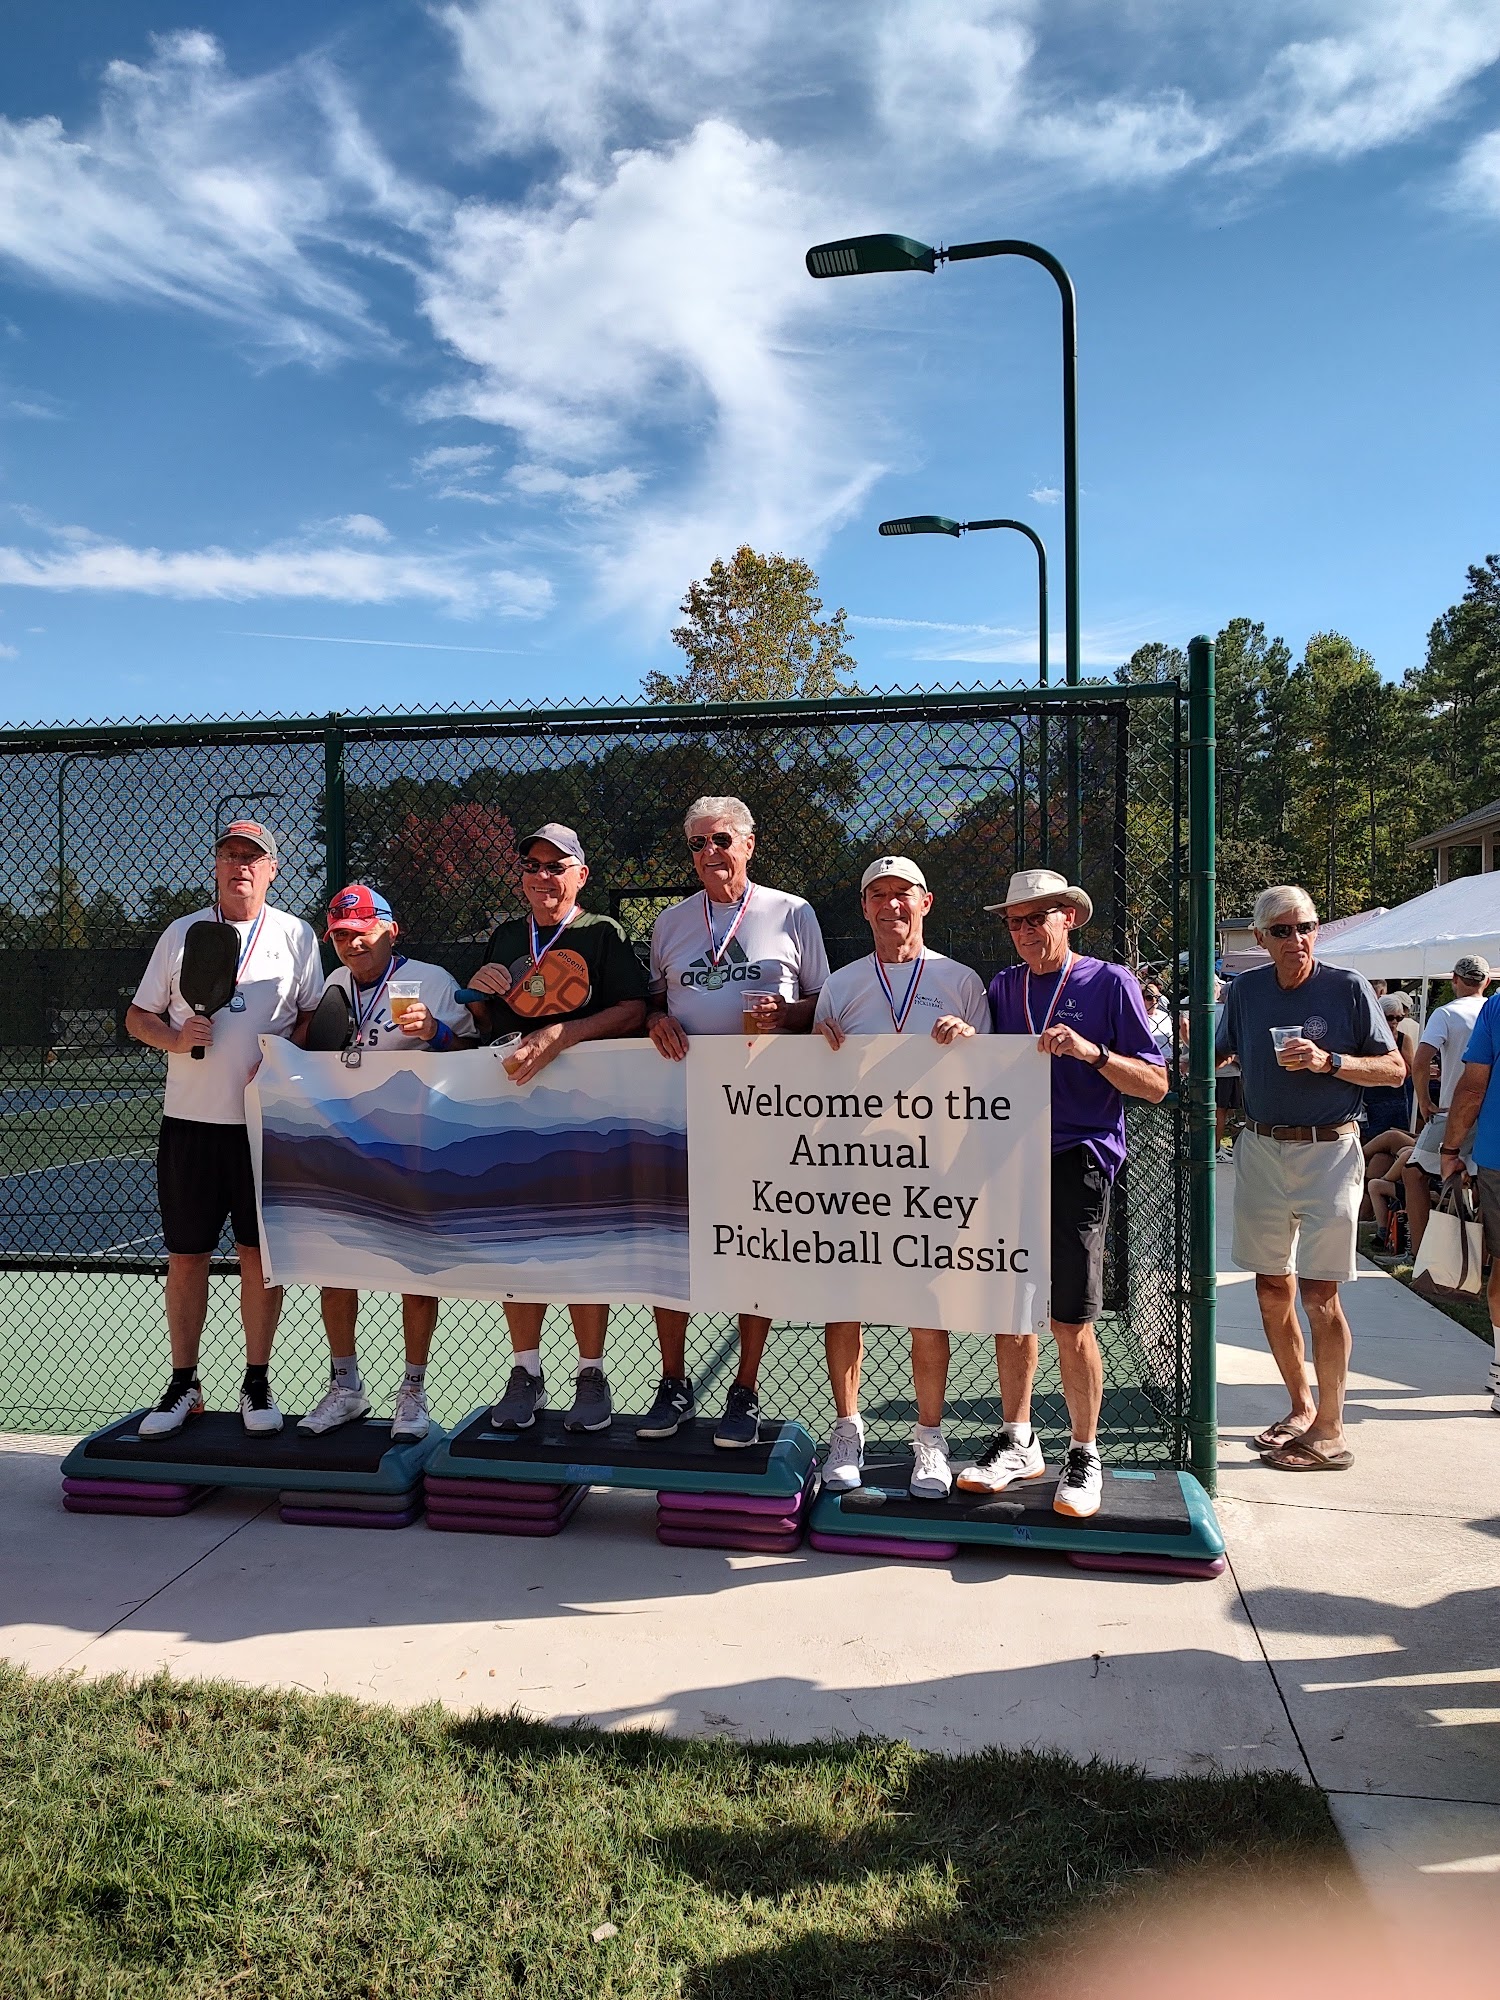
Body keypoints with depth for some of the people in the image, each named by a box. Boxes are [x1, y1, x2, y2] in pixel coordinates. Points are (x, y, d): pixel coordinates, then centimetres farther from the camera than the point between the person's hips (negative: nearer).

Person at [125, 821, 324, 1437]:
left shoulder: (296, 936, 5)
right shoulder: (181, 933, 9)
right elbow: (138, 1014, 12)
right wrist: (175, 1038, -8)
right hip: (189, 1120, 2)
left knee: (260, 1254, 4)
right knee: (185, 1257, 6)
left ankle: (257, 1383, 17)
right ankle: (183, 1385, 20)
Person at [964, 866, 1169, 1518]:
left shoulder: (1109, 982, 1)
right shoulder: (1002, 987, 15)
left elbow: (1156, 1084, -3)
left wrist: (1091, 1051, -18)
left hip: (1076, 1163, -5)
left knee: (1070, 1323, -4)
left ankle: (1084, 1455, 13)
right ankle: (1017, 1442, 24)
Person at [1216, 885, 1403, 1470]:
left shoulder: (1347, 986, -5)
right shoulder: (1246, 989, 6)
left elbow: (1395, 1068, -4)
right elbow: (1220, 1053, 20)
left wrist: (1328, 1061, -18)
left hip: (1328, 1152, -4)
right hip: (1260, 1151, 5)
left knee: (1319, 1292, -5)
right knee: (1271, 1288, 9)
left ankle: (1330, 1432, 5)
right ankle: (1301, 1407, 25)